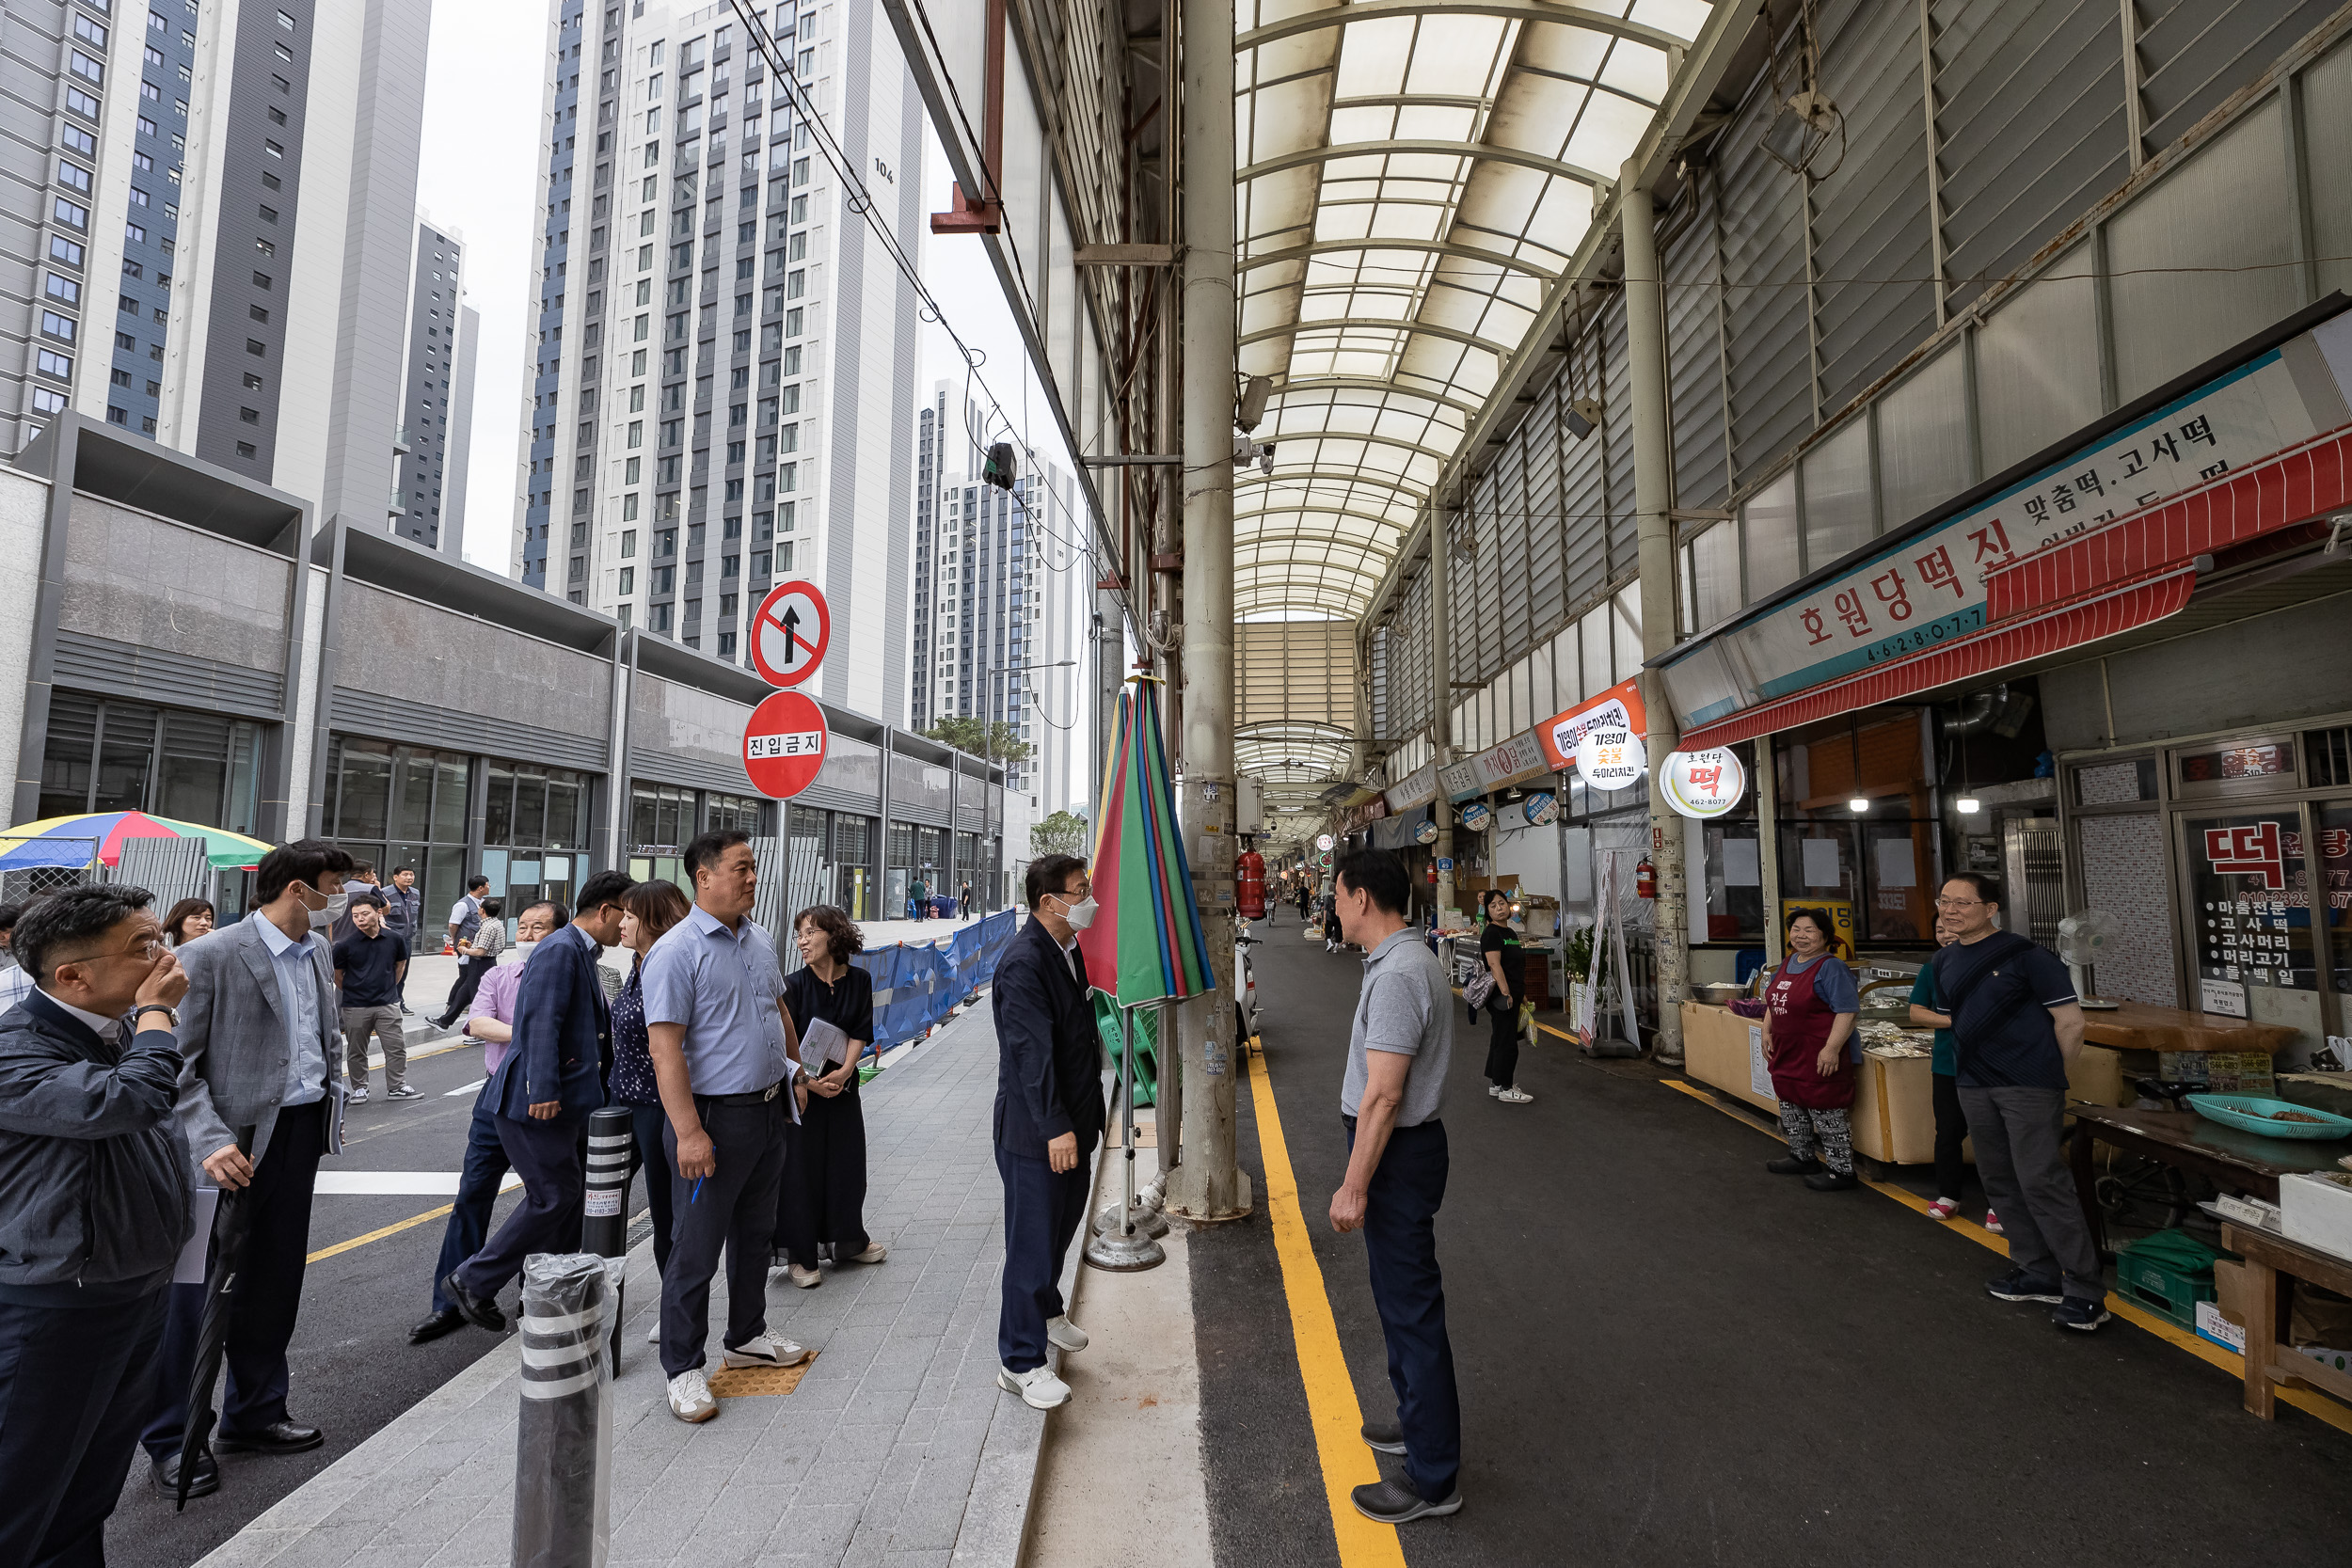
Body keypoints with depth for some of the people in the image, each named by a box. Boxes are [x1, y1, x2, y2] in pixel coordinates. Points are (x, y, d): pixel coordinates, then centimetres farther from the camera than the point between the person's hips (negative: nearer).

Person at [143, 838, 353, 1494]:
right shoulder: (209, 956, -14)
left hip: (301, 1131, 7)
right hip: (237, 1144, -7)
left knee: (274, 1285, 17)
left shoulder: (318, 954, 8)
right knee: (199, 1289, 4)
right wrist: (212, 1141, -23)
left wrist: (330, 1112, 11)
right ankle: (171, 1439, 22)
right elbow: (178, 1064, -14)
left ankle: (254, 1415, 33)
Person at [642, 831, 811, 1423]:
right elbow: (666, 1047, -21)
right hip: (714, 1117, -8)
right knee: (696, 1249, 5)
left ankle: (746, 1337, 38)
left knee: (756, 1234, 21)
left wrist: (795, 1074, 19)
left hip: (767, 1111, 8)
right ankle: (683, 1368, 21)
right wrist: (689, 1132, -25)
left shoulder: (759, 940, 7)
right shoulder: (676, 950, -17)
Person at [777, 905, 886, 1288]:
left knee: (847, 1163, 13)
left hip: (843, 1087, 3)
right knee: (801, 1168, 2)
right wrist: (811, 1083, -18)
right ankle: (801, 1256, 16)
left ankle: (850, 1241, 32)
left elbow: (860, 1031, -2)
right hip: (801, 1090, -3)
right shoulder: (794, 984, -10)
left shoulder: (859, 980, -1)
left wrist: (845, 1070, -16)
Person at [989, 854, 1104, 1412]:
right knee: (1033, 1239, 2)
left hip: (1072, 1121, 9)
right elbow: (1032, 1051, -26)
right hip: (1035, 1130, -9)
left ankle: (1045, 1309, 47)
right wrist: (1055, 1127, -26)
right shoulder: (1023, 963, -23)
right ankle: (1020, 1362, 17)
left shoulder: (1069, 948, 7)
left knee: (1062, 1224, 24)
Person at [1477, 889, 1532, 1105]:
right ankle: (1505, 1089, 3)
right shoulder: (1491, 933, -12)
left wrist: (1522, 994, 24)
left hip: (1511, 995, 10)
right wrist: (1506, 993, -25)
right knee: (1507, 1042, -5)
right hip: (1501, 996, -10)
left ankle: (1496, 1085, 23)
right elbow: (1494, 964, -21)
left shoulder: (1510, 932, 17)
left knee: (1500, 1039, 14)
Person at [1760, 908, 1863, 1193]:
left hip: (1819, 1057, -9)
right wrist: (1767, 1034, 14)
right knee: (1792, 1107, 19)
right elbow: (1773, 1002, 21)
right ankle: (1802, 1157, 35)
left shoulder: (1831, 968, -15)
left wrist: (1832, 1049, -24)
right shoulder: (1787, 963, 12)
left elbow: (1847, 1012, -20)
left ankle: (1842, 1171, 12)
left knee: (1826, 1113, -1)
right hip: (1787, 1053, 9)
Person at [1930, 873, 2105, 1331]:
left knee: (2041, 1182, -9)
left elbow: (2070, 1022, -7)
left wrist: (2048, 1075, 1)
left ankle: (2085, 1291, 1)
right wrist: (1981, 1066, 18)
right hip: (1974, 1087, 7)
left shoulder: (2025, 955, -10)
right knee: (1999, 1181, 13)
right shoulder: (1943, 961, 9)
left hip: (2029, 1086, -7)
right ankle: (2038, 1274, 25)